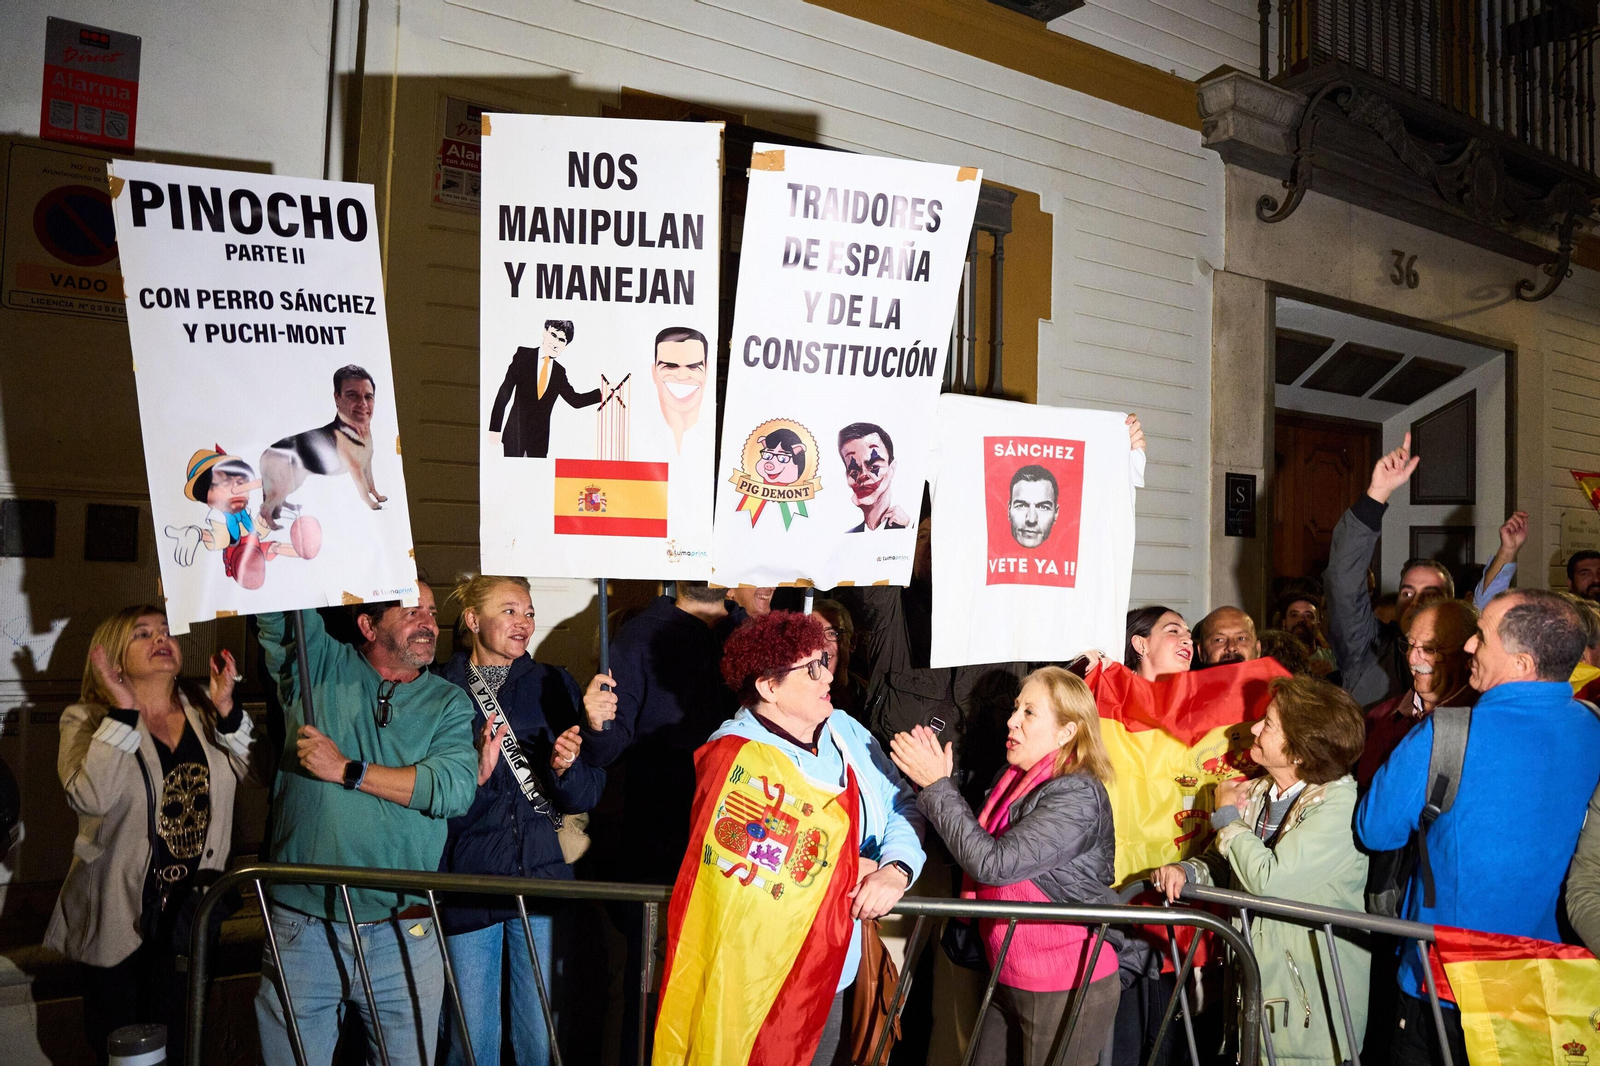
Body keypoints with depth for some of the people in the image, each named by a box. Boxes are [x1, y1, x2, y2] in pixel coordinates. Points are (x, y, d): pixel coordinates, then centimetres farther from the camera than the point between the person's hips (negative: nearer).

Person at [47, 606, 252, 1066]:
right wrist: (124, 712, -27)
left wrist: (227, 709, -17)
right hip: (119, 915, -3)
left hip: (192, 911, 3)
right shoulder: (87, 719, -8)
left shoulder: (205, 712, 2)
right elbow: (89, 798, -26)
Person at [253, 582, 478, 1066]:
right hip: (303, 931, 0)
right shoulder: (318, 666, 5)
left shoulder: (448, 703, 5)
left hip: (404, 933, 1)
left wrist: (348, 770, -13)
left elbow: (455, 787, -11)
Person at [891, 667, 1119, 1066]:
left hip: (1069, 988, -7)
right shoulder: (1014, 779, 4)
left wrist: (938, 786, -22)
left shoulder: (1078, 796, -20)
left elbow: (993, 864, -27)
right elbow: (971, 849, 5)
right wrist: (932, 780, -7)